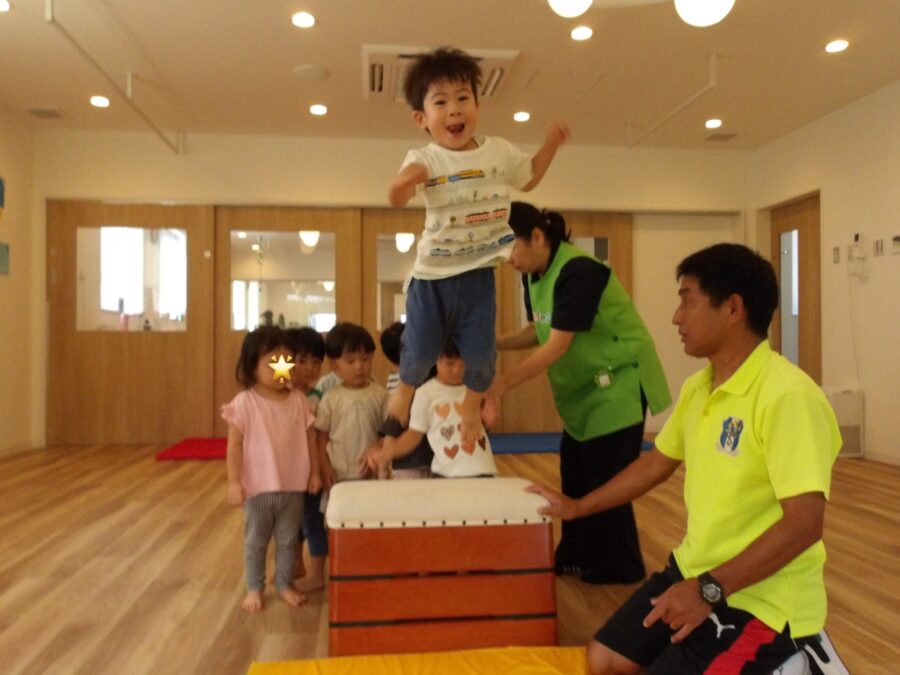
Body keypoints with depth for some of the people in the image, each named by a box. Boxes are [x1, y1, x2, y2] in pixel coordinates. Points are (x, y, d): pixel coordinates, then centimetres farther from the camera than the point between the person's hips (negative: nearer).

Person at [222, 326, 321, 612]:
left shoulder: (298, 400, -2)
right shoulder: (244, 403, -11)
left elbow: (310, 438, 4)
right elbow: (235, 446, -10)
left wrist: (315, 472, 2)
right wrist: (234, 482, -12)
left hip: (293, 486, 3)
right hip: (258, 486, -3)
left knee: (288, 539, 16)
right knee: (255, 540, 13)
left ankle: (285, 584, 33)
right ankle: (254, 588, 29)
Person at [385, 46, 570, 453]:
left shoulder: (499, 151, 2)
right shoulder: (423, 160, -9)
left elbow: (527, 179, 20)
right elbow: (396, 200, -19)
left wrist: (550, 146, 9)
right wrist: (403, 183, -41)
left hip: (478, 272, 2)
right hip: (431, 272, -2)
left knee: (479, 350, 5)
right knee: (420, 347, 5)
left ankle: (473, 405, 32)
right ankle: (405, 390, 37)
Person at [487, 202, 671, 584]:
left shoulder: (579, 271, -27)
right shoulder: (535, 275, 1)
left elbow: (559, 344, -30)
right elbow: (538, 331, 8)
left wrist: (505, 382, -32)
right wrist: (494, 343, -7)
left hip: (621, 381, -9)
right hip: (586, 385, 9)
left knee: (605, 478, -2)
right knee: (575, 473, 12)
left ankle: (618, 570, 15)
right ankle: (578, 557, 26)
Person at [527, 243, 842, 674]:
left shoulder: (787, 395, -22)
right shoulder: (697, 388, 3)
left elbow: (805, 523, -24)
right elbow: (658, 462, 16)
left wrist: (710, 590, -25)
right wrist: (577, 507, 24)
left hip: (761, 600, -7)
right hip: (695, 573, 7)